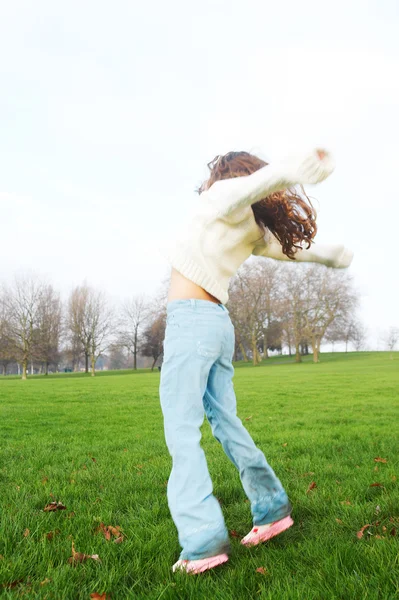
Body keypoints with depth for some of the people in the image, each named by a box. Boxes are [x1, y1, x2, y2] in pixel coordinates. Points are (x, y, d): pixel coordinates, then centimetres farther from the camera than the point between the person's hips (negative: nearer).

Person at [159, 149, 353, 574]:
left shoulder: (225, 200, -2)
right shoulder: (254, 231, 17)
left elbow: (252, 183, -24)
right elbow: (292, 245, 30)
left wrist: (292, 170, -46)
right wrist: (333, 256, 50)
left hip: (190, 319, -8)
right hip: (217, 322, 8)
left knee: (181, 430, -8)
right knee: (226, 422, 14)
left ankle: (203, 542, -11)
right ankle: (272, 508, 21)